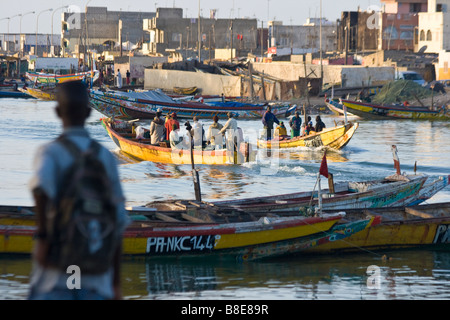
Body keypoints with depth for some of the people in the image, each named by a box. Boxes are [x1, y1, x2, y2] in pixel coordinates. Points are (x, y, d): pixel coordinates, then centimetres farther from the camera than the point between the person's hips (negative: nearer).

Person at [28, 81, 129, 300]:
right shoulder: (106, 157, 9)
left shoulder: (50, 153, -3)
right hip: (97, 278, 3)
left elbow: (41, 185, -29)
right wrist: (116, 284, 15)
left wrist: (42, 237, -20)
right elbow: (118, 223, 9)